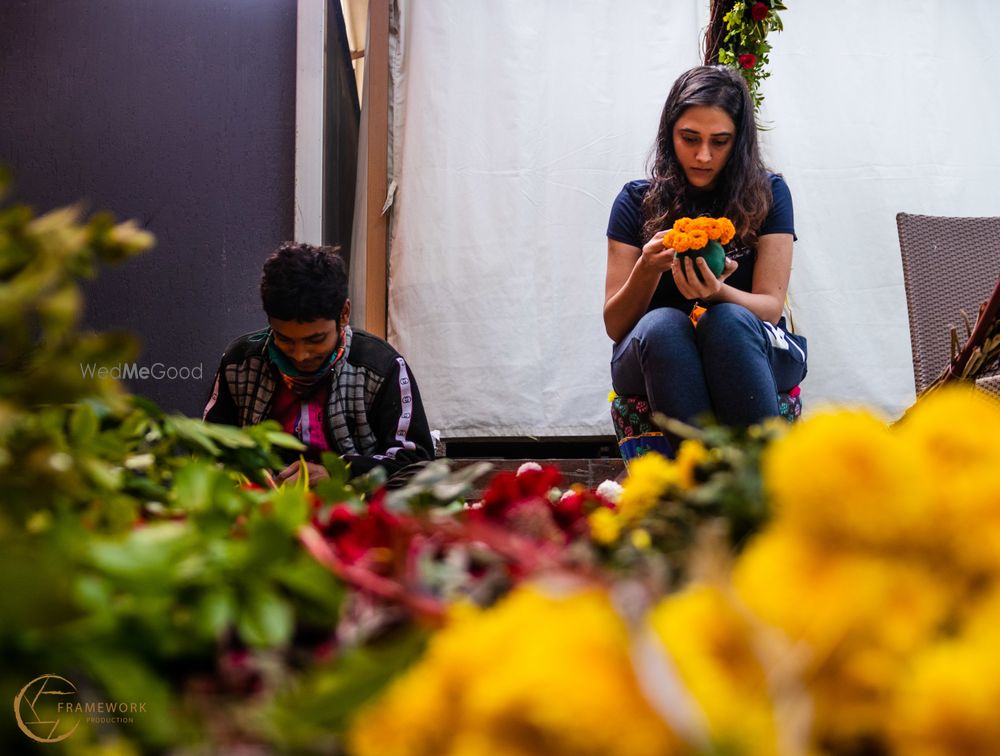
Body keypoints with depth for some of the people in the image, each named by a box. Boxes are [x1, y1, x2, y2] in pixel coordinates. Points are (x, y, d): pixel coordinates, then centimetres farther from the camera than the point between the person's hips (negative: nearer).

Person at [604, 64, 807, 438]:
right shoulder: (638, 200, 2)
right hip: (655, 360, 1)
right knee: (663, 324, -34)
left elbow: (770, 307, -6)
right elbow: (614, 326, 0)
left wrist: (718, 293, -29)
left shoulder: (767, 194, 2)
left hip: (747, 351, 0)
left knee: (728, 320, -34)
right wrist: (647, 270, -21)